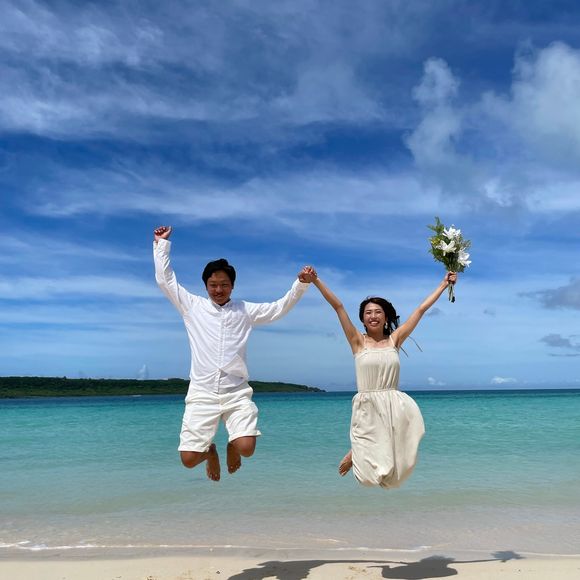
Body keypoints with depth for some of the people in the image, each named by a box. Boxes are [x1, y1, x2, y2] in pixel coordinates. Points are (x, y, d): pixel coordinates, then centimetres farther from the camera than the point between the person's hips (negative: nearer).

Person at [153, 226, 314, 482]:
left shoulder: (245, 310, 11)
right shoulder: (193, 306, 8)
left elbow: (280, 307, 9)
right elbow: (165, 280, 7)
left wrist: (301, 284, -3)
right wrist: (162, 243, 7)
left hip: (237, 393, 0)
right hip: (202, 393, 0)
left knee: (246, 448, -18)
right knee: (188, 459, -8)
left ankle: (232, 447, 21)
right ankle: (210, 451, 30)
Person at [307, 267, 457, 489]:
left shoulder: (394, 339, 6)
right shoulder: (358, 341, 0)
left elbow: (421, 309, 7)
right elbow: (338, 306, -7)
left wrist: (444, 284, 12)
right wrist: (316, 281, -10)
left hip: (395, 406, 3)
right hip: (367, 408, -2)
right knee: (373, 472, 0)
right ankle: (357, 455, 34)